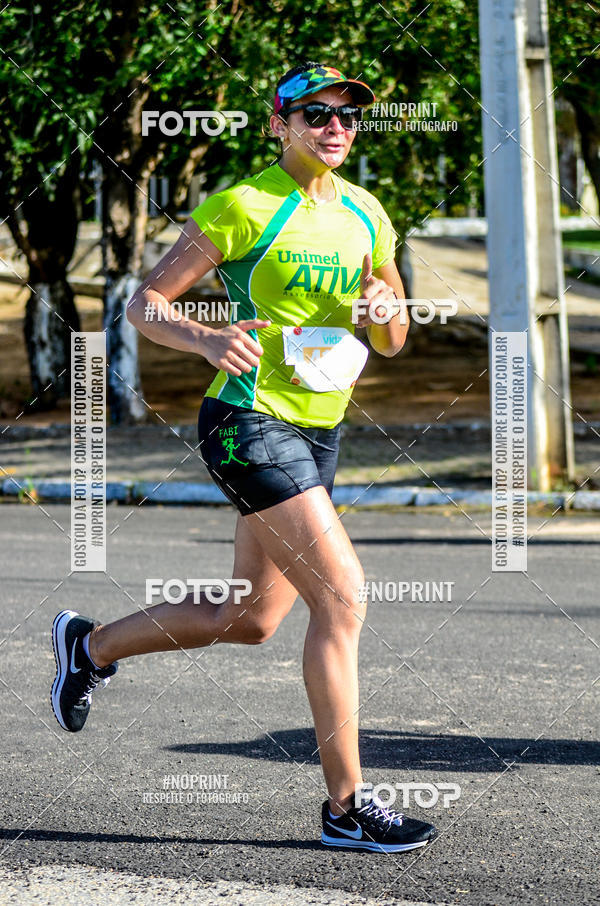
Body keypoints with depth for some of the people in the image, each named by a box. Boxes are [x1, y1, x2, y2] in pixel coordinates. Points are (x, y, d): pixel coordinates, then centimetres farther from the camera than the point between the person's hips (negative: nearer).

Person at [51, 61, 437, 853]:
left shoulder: (365, 215, 12)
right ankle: (345, 807, -10)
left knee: (248, 621, 15)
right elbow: (144, 303, -6)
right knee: (342, 595, -16)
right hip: (248, 422, -8)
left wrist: (386, 309, -5)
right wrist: (209, 340, -25)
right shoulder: (243, 206, -8)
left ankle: (91, 645, 38)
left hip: (318, 432, 8)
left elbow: (392, 343, 19)